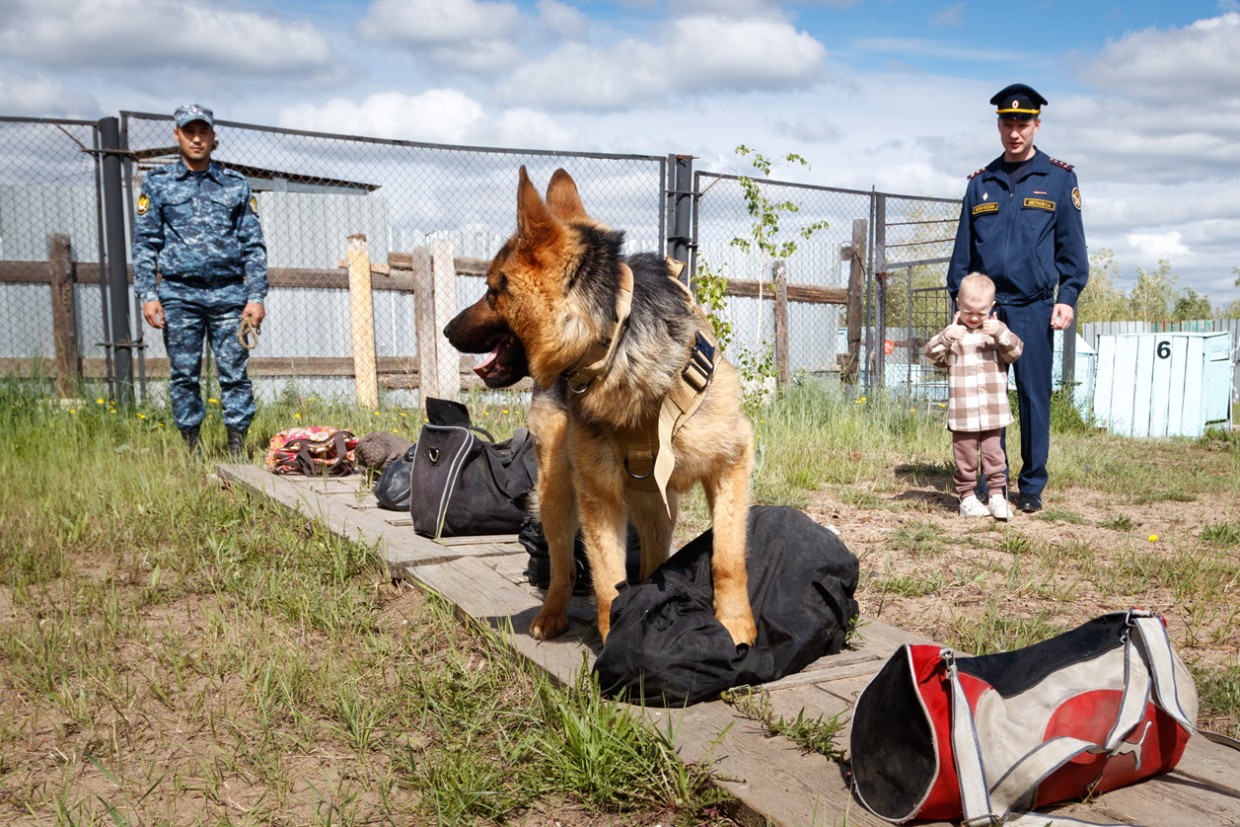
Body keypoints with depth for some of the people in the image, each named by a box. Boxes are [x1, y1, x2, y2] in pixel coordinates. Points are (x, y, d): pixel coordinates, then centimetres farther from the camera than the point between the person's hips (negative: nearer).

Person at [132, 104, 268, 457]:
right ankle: (192, 449, 12)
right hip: (179, 296, 0)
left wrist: (257, 296, 0)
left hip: (229, 295, 0)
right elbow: (144, 243, 7)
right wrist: (148, 295, -3)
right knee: (184, 375, 3)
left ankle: (238, 449, 4)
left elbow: (254, 245, 9)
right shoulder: (157, 184, 10)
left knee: (235, 373, -2)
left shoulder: (236, 185, 10)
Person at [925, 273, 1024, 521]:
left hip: (993, 410, 1)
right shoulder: (953, 331, 5)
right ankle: (967, 498, 15)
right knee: (965, 455, 6)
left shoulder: (995, 328, 8)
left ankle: (997, 495, 11)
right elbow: (932, 356, -2)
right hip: (963, 412, -1)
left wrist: (1001, 333, -19)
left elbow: (1015, 352, -2)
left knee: (994, 453, 5)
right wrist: (945, 338, -19)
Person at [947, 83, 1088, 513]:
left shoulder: (1059, 178, 6)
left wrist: (1068, 297, -6)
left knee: (1034, 397, 1)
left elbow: (1072, 245, 4)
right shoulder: (980, 183, 13)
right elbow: (963, 249, 14)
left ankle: (1031, 486, 10)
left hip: (1034, 307, -2)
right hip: (984, 306, 2)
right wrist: (959, 300, 7)